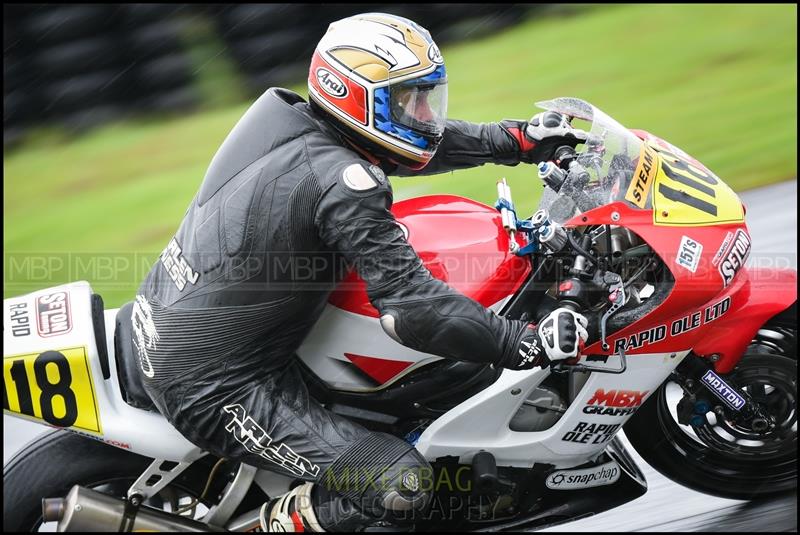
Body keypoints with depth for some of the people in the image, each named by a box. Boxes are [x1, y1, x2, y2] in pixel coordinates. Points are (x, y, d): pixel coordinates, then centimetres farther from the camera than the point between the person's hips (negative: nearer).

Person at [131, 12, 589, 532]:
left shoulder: (295, 119, 3)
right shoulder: (343, 183, -23)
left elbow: (421, 140, 19)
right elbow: (412, 308, -26)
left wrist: (520, 139, 17)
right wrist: (530, 343, -22)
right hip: (213, 387, -10)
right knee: (404, 484, -18)